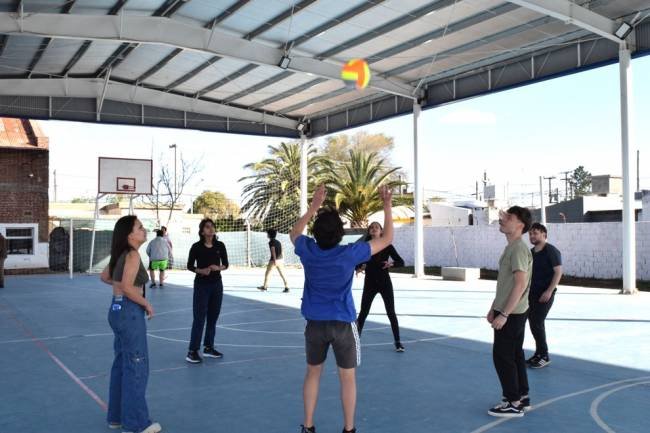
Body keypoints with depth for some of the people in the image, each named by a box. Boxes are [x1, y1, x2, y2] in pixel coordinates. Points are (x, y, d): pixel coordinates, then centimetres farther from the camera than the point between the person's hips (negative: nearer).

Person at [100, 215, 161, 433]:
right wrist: (146, 304, -14)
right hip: (130, 313, -10)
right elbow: (127, 288, -25)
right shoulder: (133, 255, -17)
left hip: (117, 310, 10)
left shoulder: (121, 254, 10)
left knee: (121, 365, 18)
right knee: (137, 367, 0)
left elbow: (105, 276, 22)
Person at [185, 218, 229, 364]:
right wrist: (201, 271, -19)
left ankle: (208, 348, 21)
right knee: (199, 318, -6)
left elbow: (226, 264, 6)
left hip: (217, 284, 4)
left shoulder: (220, 246, 1)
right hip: (201, 285, -4)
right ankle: (192, 351, -1)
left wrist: (218, 268, -15)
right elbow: (190, 265, -2)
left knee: (213, 317, 10)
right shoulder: (196, 247, -8)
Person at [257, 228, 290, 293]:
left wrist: (274, 260, -25)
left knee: (267, 273, 9)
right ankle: (287, 287, -2)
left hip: (274, 260, -7)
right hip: (280, 260, 7)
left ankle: (265, 286, 18)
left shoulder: (271, 242, -8)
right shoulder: (278, 242, 14)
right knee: (282, 274, 4)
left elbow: (273, 251, -19)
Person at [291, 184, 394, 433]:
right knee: (347, 377, 10)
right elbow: (387, 239, -7)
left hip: (315, 323, 3)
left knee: (313, 373, 16)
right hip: (343, 324, -3)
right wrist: (387, 207, -1)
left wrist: (313, 207, 13)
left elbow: (294, 234, 15)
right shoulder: (350, 254, -18)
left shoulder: (308, 250, -10)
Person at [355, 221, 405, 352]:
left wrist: (391, 264, -27)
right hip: (370, 283, 1)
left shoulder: (387, 246, -5)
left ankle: (398, 342, 10)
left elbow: (401, 262, -7)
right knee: (363, 312, 5)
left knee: (391, 312, 0)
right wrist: (359, 268, -18)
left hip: (384, 282, -1)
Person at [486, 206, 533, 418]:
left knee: (502, 356, -3)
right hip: (511, 312, 9)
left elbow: (520, 285, -24)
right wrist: (494, 308, 19)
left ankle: (513, 403, 6)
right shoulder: (511, 248, 12)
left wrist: (504, 314, -24)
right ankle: (522, 397, 24)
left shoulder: (518, 249, -19)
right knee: (515, 355, 15)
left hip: (511, 314, -9)